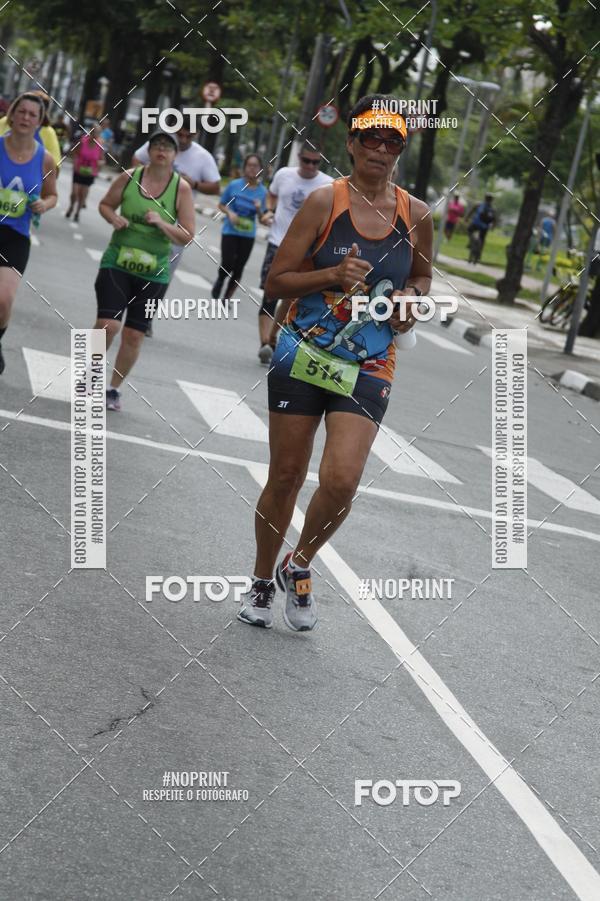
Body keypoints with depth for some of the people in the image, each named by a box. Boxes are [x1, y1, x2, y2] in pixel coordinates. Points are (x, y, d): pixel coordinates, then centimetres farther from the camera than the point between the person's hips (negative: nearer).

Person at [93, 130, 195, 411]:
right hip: (117, 263, -1)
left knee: (134, 335, 3)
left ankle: (113, 388, 22)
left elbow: (187, 236, -3)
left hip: (153, 273, 1)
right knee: (108, 324, -15)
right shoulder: (129, 177, -3)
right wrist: (113, 218, -8)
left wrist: (162, 224, -20)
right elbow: (105, 204, 14)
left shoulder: (182, 189, -5)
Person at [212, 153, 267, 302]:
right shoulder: (234, 185, -9)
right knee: (227, 264, -11)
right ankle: (220, 280, 23)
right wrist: (229, 213, -16)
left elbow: (262, 216, 4)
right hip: (230, 231, -2)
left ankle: (226, 298, 23)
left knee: (238, 269, 7)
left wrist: (259, 209, -17)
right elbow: (221, 205, 3)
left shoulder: (262, 191, -5)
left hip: (248, 235, 2)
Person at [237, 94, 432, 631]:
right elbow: (276, 282, -4)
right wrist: (332, 275, -19)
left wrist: (411, 299, 0)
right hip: (303, 357, -1)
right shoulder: (325, 203, -6)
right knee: (285, 478, 7)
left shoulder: (417, 216, 2)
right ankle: (262, 582, 29)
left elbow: (421, 277, 22)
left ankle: (299, 567, 14)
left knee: (341, 481, -14)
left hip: (368, 369, 1)